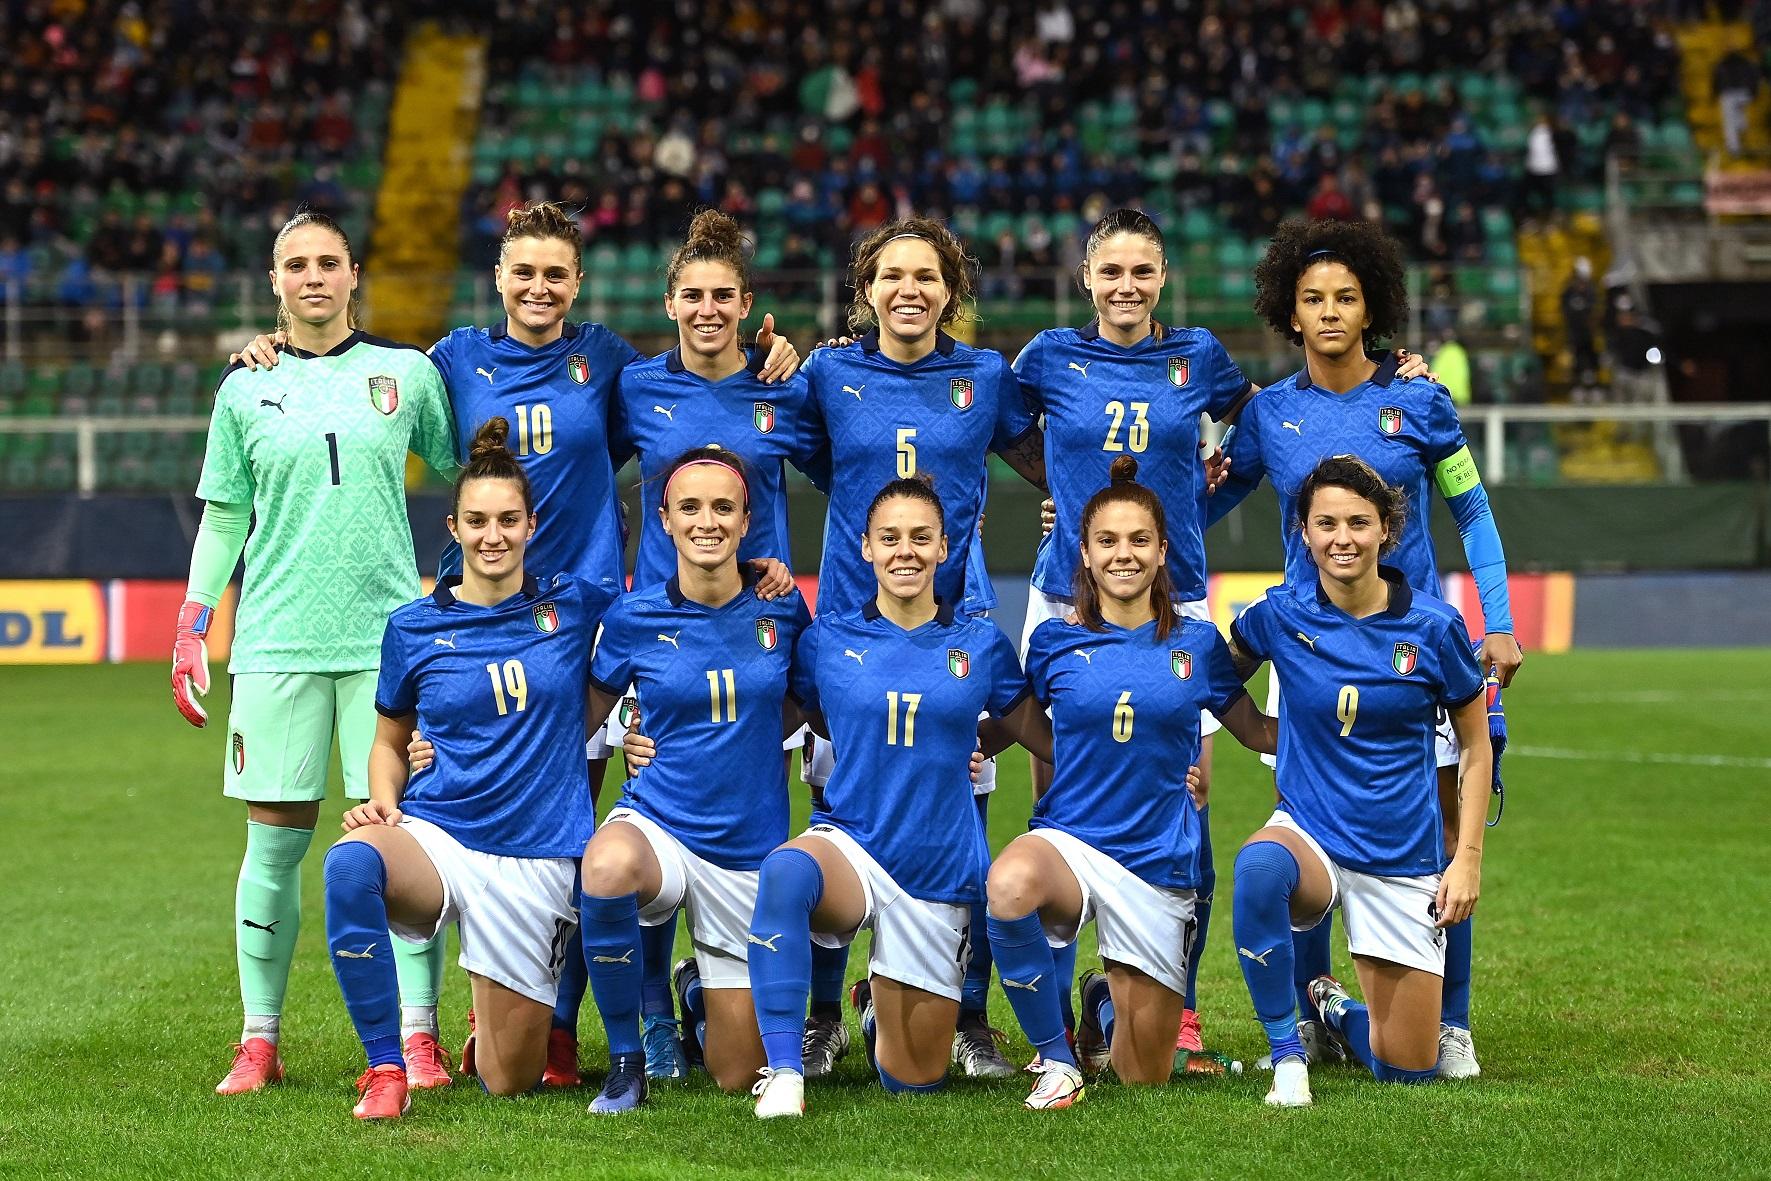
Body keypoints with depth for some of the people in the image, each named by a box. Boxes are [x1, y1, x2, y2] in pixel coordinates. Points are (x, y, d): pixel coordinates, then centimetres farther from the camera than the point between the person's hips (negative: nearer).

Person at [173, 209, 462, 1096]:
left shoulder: (407, 373, 7)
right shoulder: (246, 389, 9)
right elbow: (223, 519, 13)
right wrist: (189, 633, 8)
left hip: (387, 635, -1)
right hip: (276, 640, 1)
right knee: (275, 841, 1)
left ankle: (415, 1036, 2)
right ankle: (259, 1040, 9)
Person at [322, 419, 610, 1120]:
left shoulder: (574, 607, 3)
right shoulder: (414, 629, 3)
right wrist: (383, 801, -4)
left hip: (537, 859, 1)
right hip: (437, 839, 0)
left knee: (509, 1083, 3)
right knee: (350, 861, -39)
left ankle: (516, 1007, 41)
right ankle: (385, 1069, -25)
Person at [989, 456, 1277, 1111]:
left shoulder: (1197, 644, 3)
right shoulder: (1055, 641, 1)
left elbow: (1257, 731, 13)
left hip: (1160, 860, 2)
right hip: (1070, 841, -1)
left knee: (1145, 1076, 7)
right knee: (1010, 883, -41)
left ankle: (1106, 1005, 45)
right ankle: (1056, 1057, -18)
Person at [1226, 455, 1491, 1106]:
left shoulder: (1433, 627, -9)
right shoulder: (1280, 614, -6)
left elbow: (1475, 747, 3)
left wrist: (1468, 858, -3)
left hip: (1405, 857, 1)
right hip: (1309, 831, 0)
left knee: (1407, 1069, 4)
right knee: (1259, 866, -40)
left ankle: (1335, 1010, 39)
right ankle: (1286, 1051, -22)